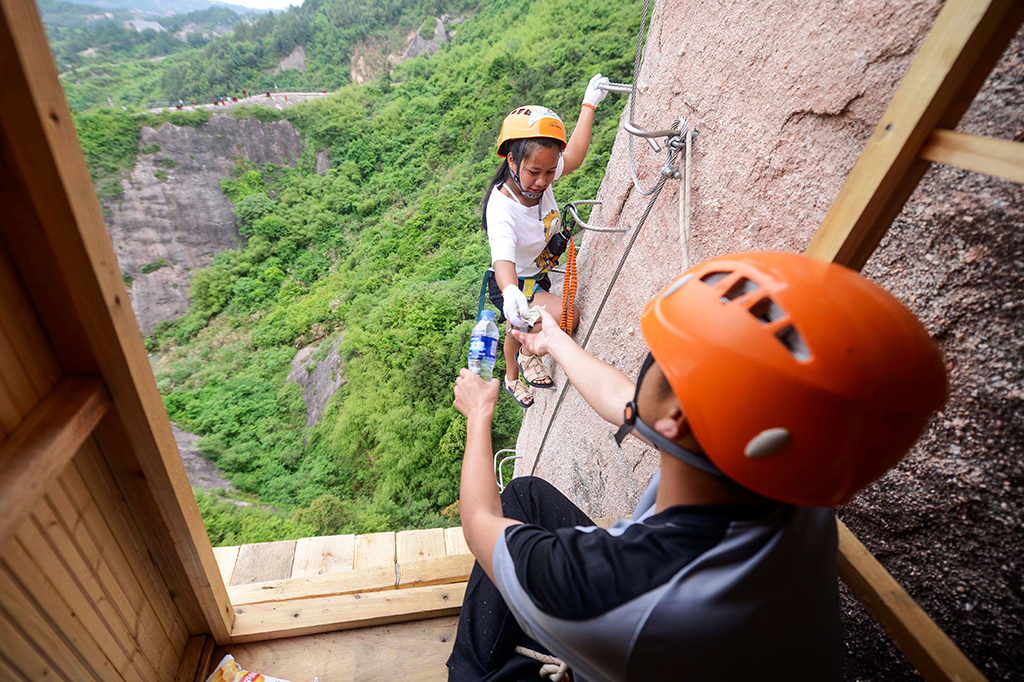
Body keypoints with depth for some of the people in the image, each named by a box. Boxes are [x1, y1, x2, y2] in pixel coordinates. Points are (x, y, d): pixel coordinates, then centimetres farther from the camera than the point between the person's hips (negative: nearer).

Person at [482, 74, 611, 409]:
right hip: (515, 284, -7)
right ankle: (528, 357, 9)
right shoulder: (501, 208, -37)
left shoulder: (538, 176, -17)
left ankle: (512, 379, 53)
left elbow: (573, 157, -1)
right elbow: (503, 257, -52)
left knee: (519, 332, 24)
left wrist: (588, 106, 0)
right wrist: (511, 294, -73)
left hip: (538, 275, 7)